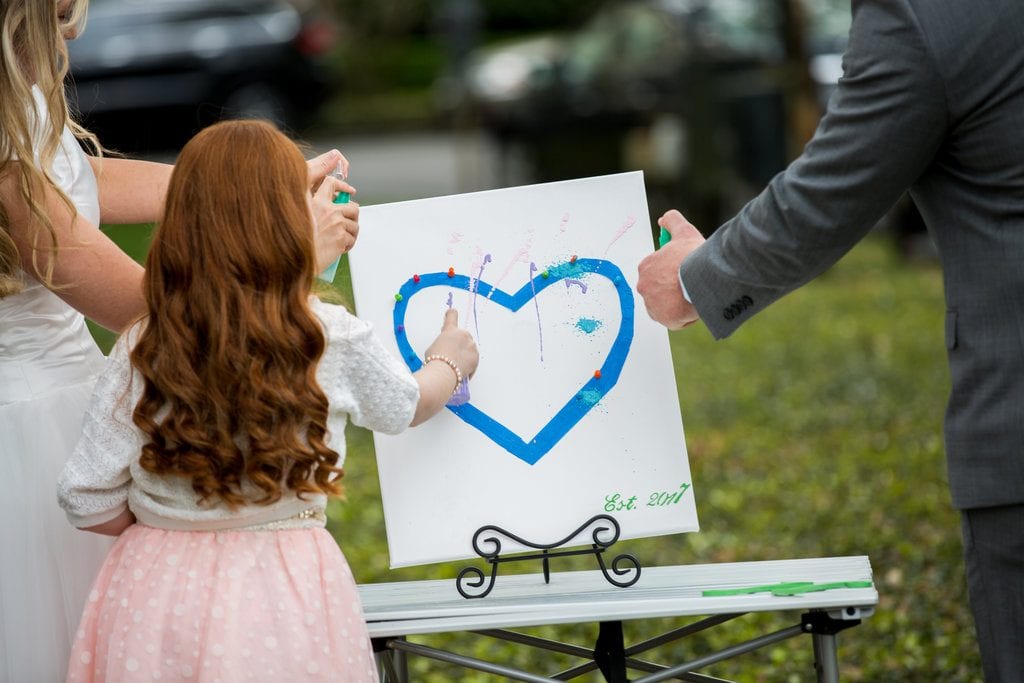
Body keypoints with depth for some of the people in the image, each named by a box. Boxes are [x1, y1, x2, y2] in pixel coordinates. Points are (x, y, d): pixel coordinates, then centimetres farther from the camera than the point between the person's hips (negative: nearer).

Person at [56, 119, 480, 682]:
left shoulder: (142, 352, -10)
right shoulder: (335, 340, -10)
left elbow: (87, 502, -7)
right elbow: (406, 405, 12)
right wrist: (449, 363, 34)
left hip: (159, 589, 1)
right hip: (284, 595, -1)